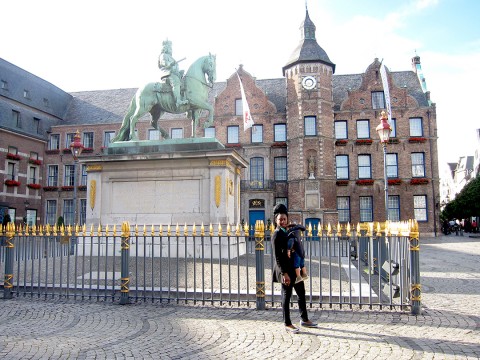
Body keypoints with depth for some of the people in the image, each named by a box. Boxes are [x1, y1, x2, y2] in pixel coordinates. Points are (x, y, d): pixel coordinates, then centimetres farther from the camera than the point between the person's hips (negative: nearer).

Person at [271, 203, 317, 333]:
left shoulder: (288, 232, 11)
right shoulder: (276, 235, -14)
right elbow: (277, 257, -18)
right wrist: (284, 274, -22)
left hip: (295, 268, 9)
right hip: (285, 270, -9)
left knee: (301, 293, 17)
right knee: (286, 296, 2)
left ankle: (304, 320, 31)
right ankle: (287, 324, 14)